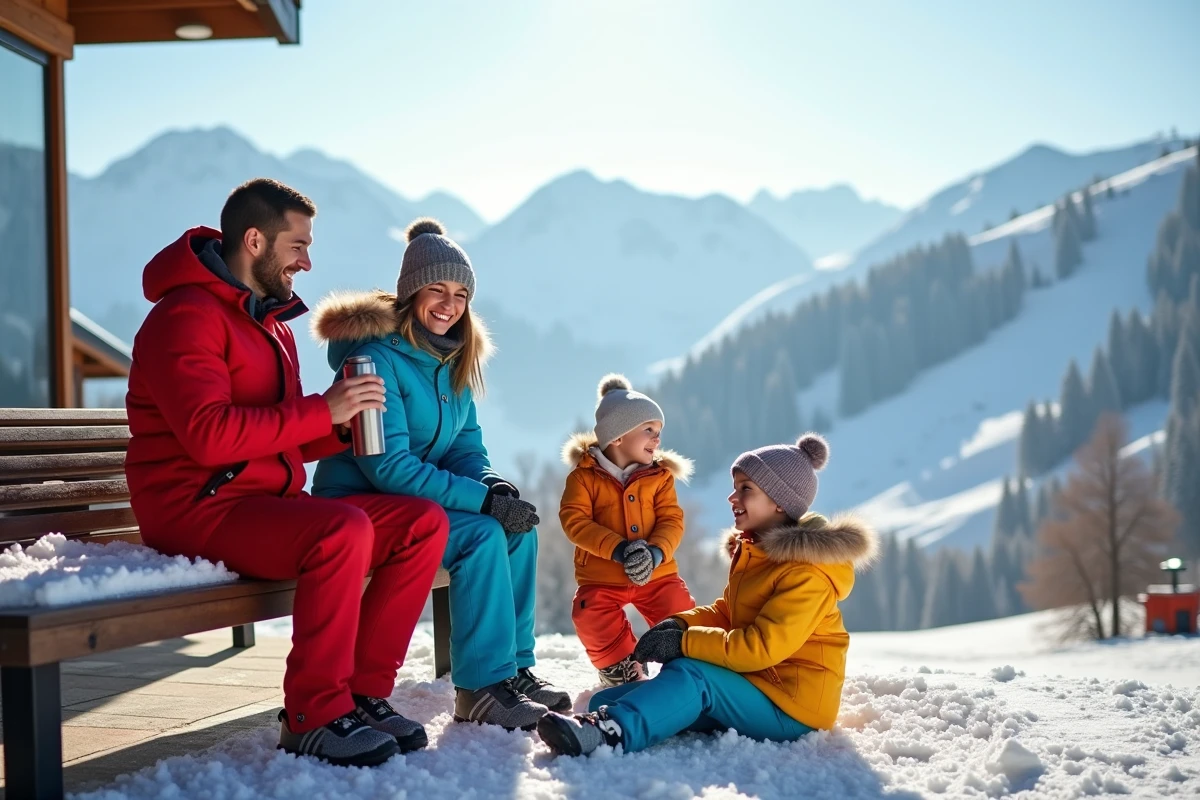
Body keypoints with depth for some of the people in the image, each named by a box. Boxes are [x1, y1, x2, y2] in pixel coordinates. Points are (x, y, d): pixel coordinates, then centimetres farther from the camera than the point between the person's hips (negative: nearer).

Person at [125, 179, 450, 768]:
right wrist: (322, 411, -19)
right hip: (195, 506, -9)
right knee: (344, 530, -33)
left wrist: (344, 424, 1)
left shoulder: (272, 325, 21)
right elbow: (209, 435, -23)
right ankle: (313, 718, -20)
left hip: (269, 500, 9)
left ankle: (361, 694, -1)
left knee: (424, 523, -5)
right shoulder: (186, 316, -10)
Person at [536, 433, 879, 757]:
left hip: (792, 707, -9)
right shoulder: (751, 552, 13)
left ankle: (610, 732, -50)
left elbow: (762, 647, -24)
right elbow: (725, 612, 19)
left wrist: (684, 642, -22)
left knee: (691, 676, -32)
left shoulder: (807, 573, -17)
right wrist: (681, 624, -2)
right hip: (754, 685, 9)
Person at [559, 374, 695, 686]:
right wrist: (618, 549, -27)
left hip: (657, 573, 2)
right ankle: (620, 666, 1)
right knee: (591, 617, -24)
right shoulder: (584, 476, -5)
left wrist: (656, 552, -26)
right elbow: (574, 521, -16)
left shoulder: (660, 477, 4)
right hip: (601, 578, -2)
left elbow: (672, 521, -3)